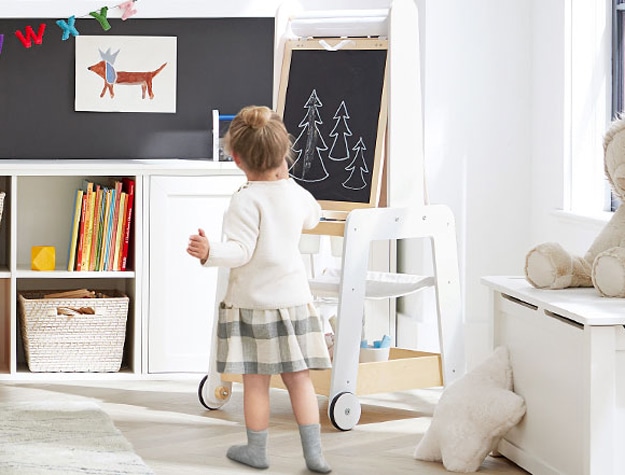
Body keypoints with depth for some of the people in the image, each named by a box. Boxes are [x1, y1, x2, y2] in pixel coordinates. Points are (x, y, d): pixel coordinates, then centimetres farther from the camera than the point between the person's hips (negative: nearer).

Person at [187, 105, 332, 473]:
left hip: (254, 302, -5)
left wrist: (210, 252, -35)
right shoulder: (296, 194, 3)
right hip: (294, 297, 5)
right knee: (298, 377, 9)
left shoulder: (246, 201, -16)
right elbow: (313, 218, 26)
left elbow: (241, 250, -22)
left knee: (256, 381, 5)